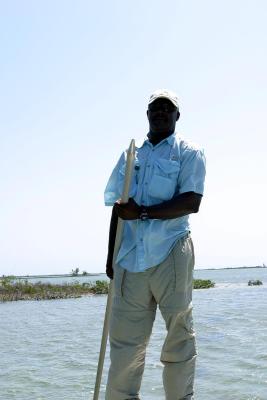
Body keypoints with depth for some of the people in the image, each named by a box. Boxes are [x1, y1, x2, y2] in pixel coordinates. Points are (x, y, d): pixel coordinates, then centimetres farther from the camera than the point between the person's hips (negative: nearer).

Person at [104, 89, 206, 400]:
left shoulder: (188, 153, 5)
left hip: (171, 255, -4)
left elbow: (191, 202, -9)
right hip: (130, 258, 4)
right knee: (124, 337, 3)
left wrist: (142, 213, -14)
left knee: (179, 334, 3)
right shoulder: (130, 155, 19)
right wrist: (111, 256, 16)